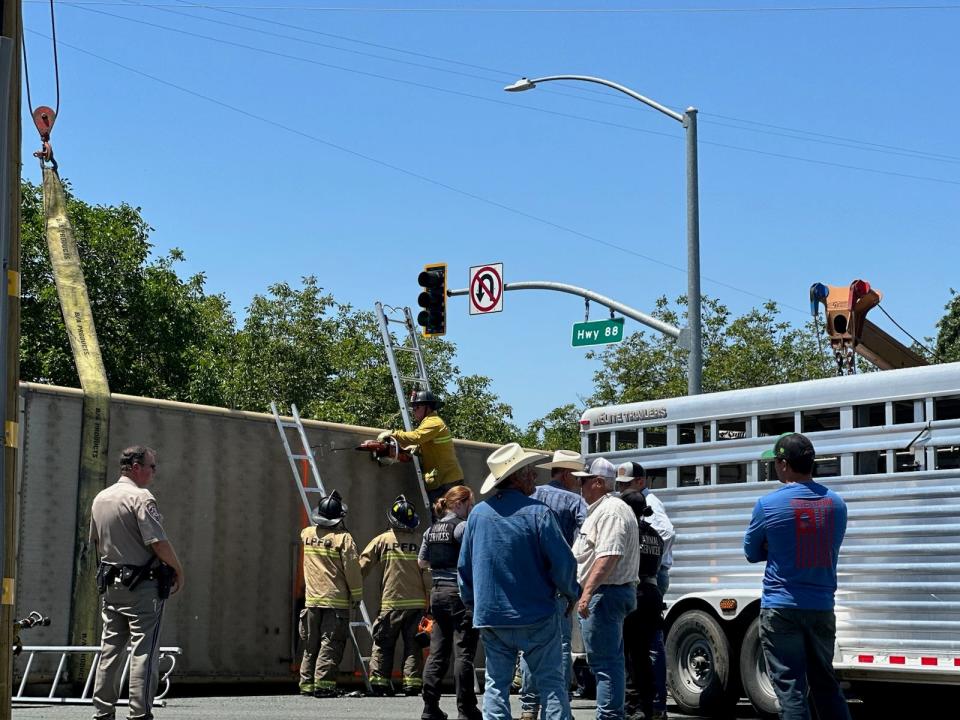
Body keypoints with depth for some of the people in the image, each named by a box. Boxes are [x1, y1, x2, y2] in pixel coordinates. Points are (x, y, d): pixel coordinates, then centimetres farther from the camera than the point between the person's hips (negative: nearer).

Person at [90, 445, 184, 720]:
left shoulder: (100, 499, 11)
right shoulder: (141, 497, -14)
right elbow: (158, 543, -19)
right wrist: (178, 569, -6)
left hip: (110, 584, 8)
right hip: (142, 585, -8)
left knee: (110, 648, 13)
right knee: (144, 651, -4)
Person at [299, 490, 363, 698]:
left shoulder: (307, 534, 6)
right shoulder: (343, 538, -10)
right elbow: (352, 569, -11)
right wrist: (357, 595, 0)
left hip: (312, 599, 5)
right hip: (336, 600, -5)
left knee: (310, 645, 12)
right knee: (330, 644, -4)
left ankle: (307, 683, 12)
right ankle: (323, 683, -10)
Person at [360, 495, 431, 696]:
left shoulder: (383, 540, -1)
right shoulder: (421, 542, -1)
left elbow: (362, 565, 0)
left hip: (391, 603, -1)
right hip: (417, 603, 1)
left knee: (383, 644, 10)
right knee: (413, 646, 7)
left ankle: (379, 680, 4)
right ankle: (412, 683, 1)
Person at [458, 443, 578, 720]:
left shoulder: (478, 513, 3)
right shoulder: (538, 513, -12)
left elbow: (464, 565, 10)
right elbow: (562, 562, -11)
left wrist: (471, 601, 24)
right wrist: (571, 594, 8)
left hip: (490, 616, 4)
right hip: (537, 616, -4)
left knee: (496, 684, 9)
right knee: (551, 682, 3)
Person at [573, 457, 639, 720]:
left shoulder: (611, 511, -16)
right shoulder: (601, 509, 19)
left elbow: (608, 556, -26)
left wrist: (587, 592, -29)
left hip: (604, 593, -11)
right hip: (611, 593, 11)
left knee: (603, 661, -9)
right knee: (611, 661, 15)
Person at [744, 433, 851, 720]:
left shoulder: (768, 505, -11)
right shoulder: (836, 503, 4)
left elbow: (752, 553, 2)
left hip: (781, 609, -5)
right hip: (821, 608, 5)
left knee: (790, 690, -1)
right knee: (826, 686, 15)